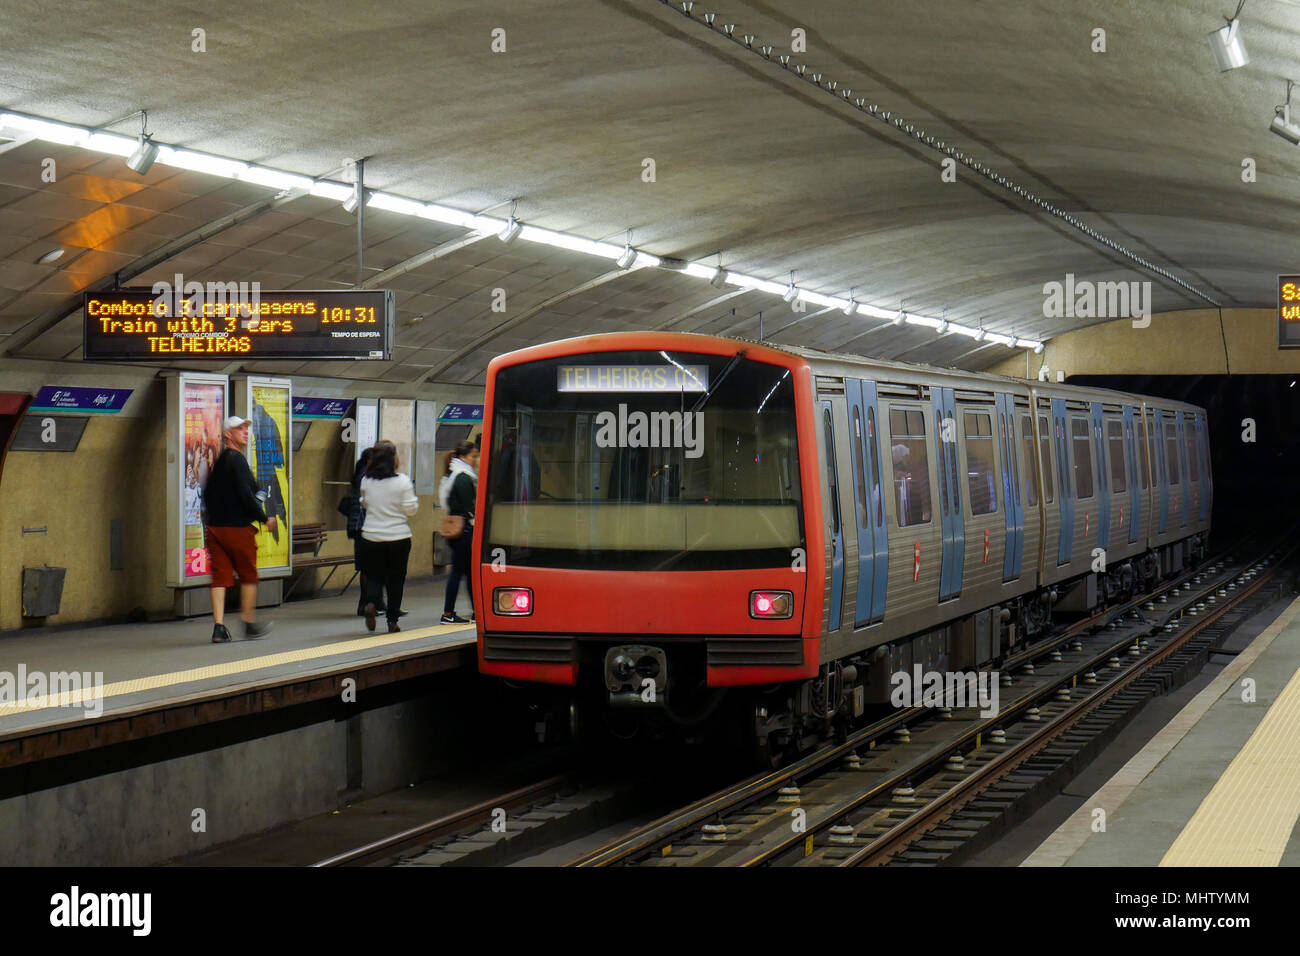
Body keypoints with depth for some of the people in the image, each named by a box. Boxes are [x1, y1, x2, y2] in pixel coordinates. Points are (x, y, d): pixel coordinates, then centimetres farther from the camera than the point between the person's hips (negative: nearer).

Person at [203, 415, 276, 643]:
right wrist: (265, 519, -9)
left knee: (220, 577, 4)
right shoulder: (237, 460, -12)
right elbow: (245, 496, -19)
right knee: (248, 576, 7)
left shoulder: (218, 462, 15)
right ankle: (249, 624, 13)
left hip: (215, 527, 7)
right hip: (237, 528, -7)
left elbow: (207, 494, 18)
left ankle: (218, 627, -3)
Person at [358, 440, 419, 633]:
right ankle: (392, 620, 12)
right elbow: (411, 509, -9)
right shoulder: (402, 481, -12)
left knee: (374, 576, 12)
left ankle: (371, 603, -17)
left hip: (371, 537, 2)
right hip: (398, 537, -2)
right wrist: (413, 497, 9)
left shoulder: (366, 481, -2)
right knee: (395, 579, 10)